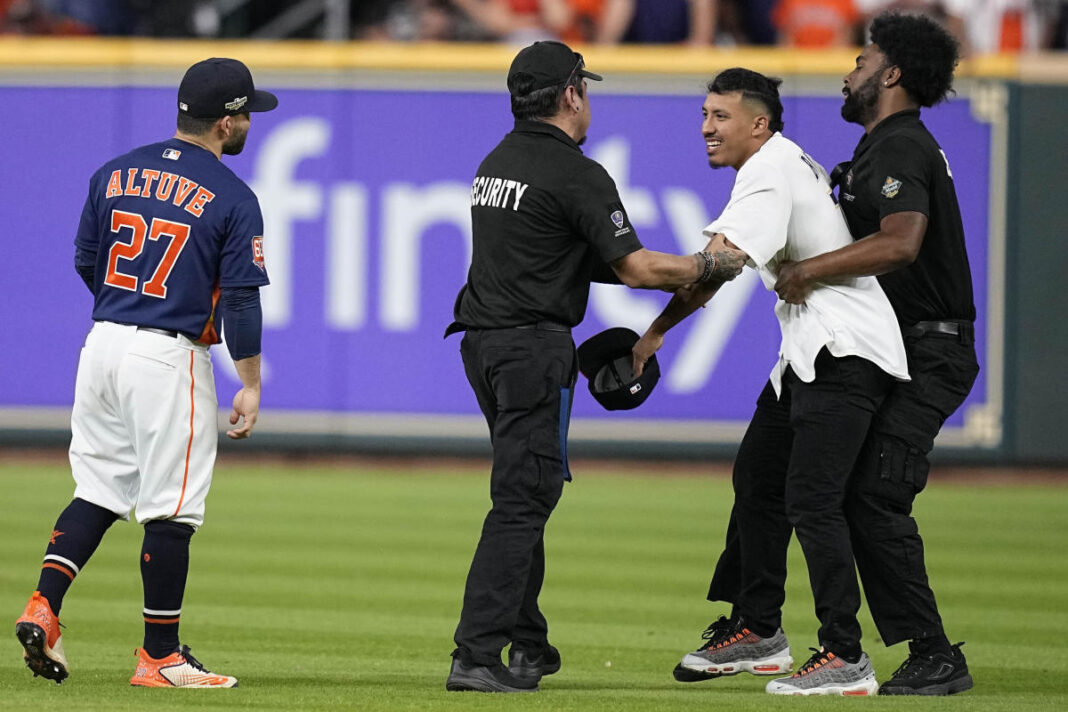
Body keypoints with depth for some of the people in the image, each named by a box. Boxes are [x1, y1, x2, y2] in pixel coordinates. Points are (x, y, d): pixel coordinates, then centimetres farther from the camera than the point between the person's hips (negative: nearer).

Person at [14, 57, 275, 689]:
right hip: (171, 359, -6)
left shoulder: (115, 174, 7)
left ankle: (44, 606, -2)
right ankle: (160, 657, 5)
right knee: (171, 509, 1)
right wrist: (250, 387, -5)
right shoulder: (233, 199, -8)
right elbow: (242, 299, -11)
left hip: (103, 346, 6)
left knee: (98, 489, 16)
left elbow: (86, 263, 14)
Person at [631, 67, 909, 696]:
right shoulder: (796, 163, 17)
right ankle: (758, 631, 25)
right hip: (810, 351, 11)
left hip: (845, 350, -11)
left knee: (811, 499, -15)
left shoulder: (769, 171, -14)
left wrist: (655, 333, -20)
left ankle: (846, 657, -16)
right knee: (757, 478, 15)